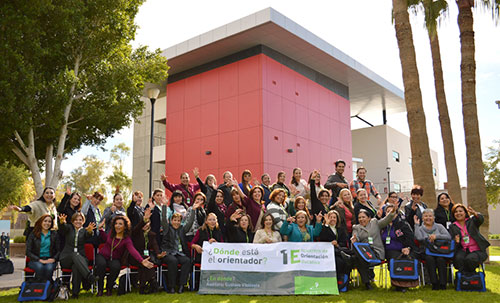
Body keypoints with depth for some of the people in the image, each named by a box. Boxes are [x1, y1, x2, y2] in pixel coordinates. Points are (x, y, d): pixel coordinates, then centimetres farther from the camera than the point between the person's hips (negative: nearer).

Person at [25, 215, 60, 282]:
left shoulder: (54, 235, 13)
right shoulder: (33, 234, 7)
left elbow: (58, 250, 10)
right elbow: (28, 252, 1)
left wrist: (54, 259, -11)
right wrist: (39, 260, -12)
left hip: (49, 260, 1)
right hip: (35, 260, 0)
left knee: (49, 268, -34)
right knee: (39, 267, -35)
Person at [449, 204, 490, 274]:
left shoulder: (472, 221, 7)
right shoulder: (452, 227, 12)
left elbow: (481, 220, -16)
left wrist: (474, 213, -39)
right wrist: (456, 241, -19)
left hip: (477, 250, -1)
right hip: (463, 250, 2)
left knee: (470, 259, -31)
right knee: (458, 258, -31)